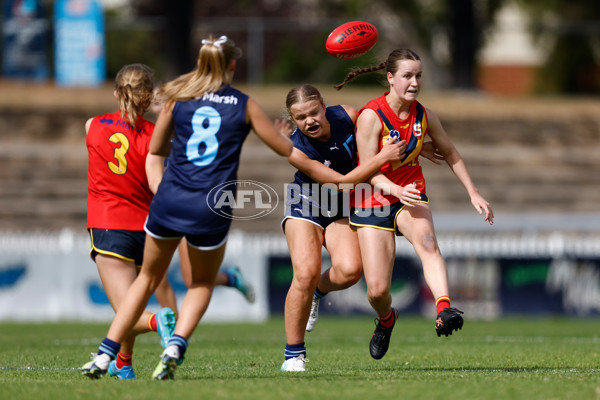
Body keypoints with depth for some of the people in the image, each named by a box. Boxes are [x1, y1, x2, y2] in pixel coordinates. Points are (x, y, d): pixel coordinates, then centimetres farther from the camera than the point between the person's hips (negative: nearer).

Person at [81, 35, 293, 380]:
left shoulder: (179, 97, 5)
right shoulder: (244, 105, 2)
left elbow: (156, 148, 15)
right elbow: (285, 149, 10)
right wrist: (291, 134, 33)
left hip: (169, 201, 1)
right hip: (211, 210, -1)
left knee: (148, 278, 19)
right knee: (202, 283, 22)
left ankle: (106, 355, 10)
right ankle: (175, 348, -2)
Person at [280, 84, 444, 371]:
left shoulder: (347, 116, -17)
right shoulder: (296, 150, -27)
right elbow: (342, 182, -26)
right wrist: (383, 157, -29)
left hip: (341, 209, 3)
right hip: (304, 206, -3)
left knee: (350, 270, -23)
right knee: (306, 273, -22)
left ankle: (319, 290, 14)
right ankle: (293, 355, -8)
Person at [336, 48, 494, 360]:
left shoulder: (424, 116, -2)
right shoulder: (370, 116, -17)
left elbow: (450, 154, 15)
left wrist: (473, 193, 13)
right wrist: (396, 190, -37)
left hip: (411, 197, 3)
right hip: (372, 203, -3)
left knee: (426, 240, -34)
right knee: (377, 290, -8)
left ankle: (444, 311, -52)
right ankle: (386, 320, 30)